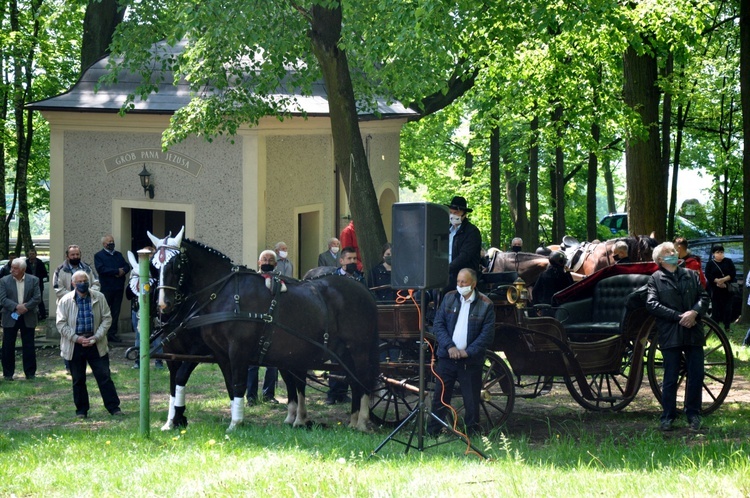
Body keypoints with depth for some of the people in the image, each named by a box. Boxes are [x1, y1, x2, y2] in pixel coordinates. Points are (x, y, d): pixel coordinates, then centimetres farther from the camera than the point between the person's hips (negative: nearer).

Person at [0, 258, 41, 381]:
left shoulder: (33, 280, 1)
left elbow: (37, 298, -4)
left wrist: (25, 307, -17)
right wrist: (17, 307, -21)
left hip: (28, 318, 0)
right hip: (10, 318, 0)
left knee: (29, 347, 3)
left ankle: (30, 373, 11)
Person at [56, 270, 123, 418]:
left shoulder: (99, 298, 1)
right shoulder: (65, 301, -4)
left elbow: (107, 318, 2)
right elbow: (61, 324, -5)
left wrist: (96, 337, -10)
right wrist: (77, 338, -14)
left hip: (95, 344, 0)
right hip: (74, 345, 0)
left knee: (104, 377, 0)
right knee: (78, 380, 8)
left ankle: (114, 407, 5)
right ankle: (81, 410, 18)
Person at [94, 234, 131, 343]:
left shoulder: (119, 255, 20)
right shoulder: (99, 256, 2)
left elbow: (127, 266, 11)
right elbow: (101, 269, -13)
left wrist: (123, 271, -13)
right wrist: (117, 271, -13)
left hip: (118, 288, 5)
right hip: (106, 288, -5)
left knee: (116, 312, 5)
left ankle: (112, 333, 9)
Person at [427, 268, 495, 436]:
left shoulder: (485, 305, -4)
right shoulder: (449, 298, 5)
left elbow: (487, 334, -6)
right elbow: (438, 325, 2)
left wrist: (468, 351, -13)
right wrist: (449, 346, -11)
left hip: (471, 361, -2)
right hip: (447, 357, 2)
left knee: (471, 400, 3)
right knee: (440, 397, 5)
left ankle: (472, 434, 13)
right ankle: (432, 433, 11)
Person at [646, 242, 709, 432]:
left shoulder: (691, 276, 15)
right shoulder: (655, 279, 3)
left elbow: (704, 297, 8)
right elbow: (652, 304, -8)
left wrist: (694, 312, -13)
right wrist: (679, 316, -14)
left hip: (693, 333, 3)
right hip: (670, 335, -3)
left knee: (696, 376, 2)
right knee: (671, 378, -1)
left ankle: (693, 415, 14)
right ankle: (667, 417, 7)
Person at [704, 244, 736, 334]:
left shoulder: (728, 262, 5)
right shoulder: (710, 263, 4)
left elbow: (733, 274, -2)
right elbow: (708, 276, -6)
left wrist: (724, 279, -17)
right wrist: (717, 281, -18)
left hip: (727, 289, 0)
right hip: (715, 289, 0)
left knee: (727, 308, -3)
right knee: (715, 308, 0)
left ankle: (727, 327, 2)